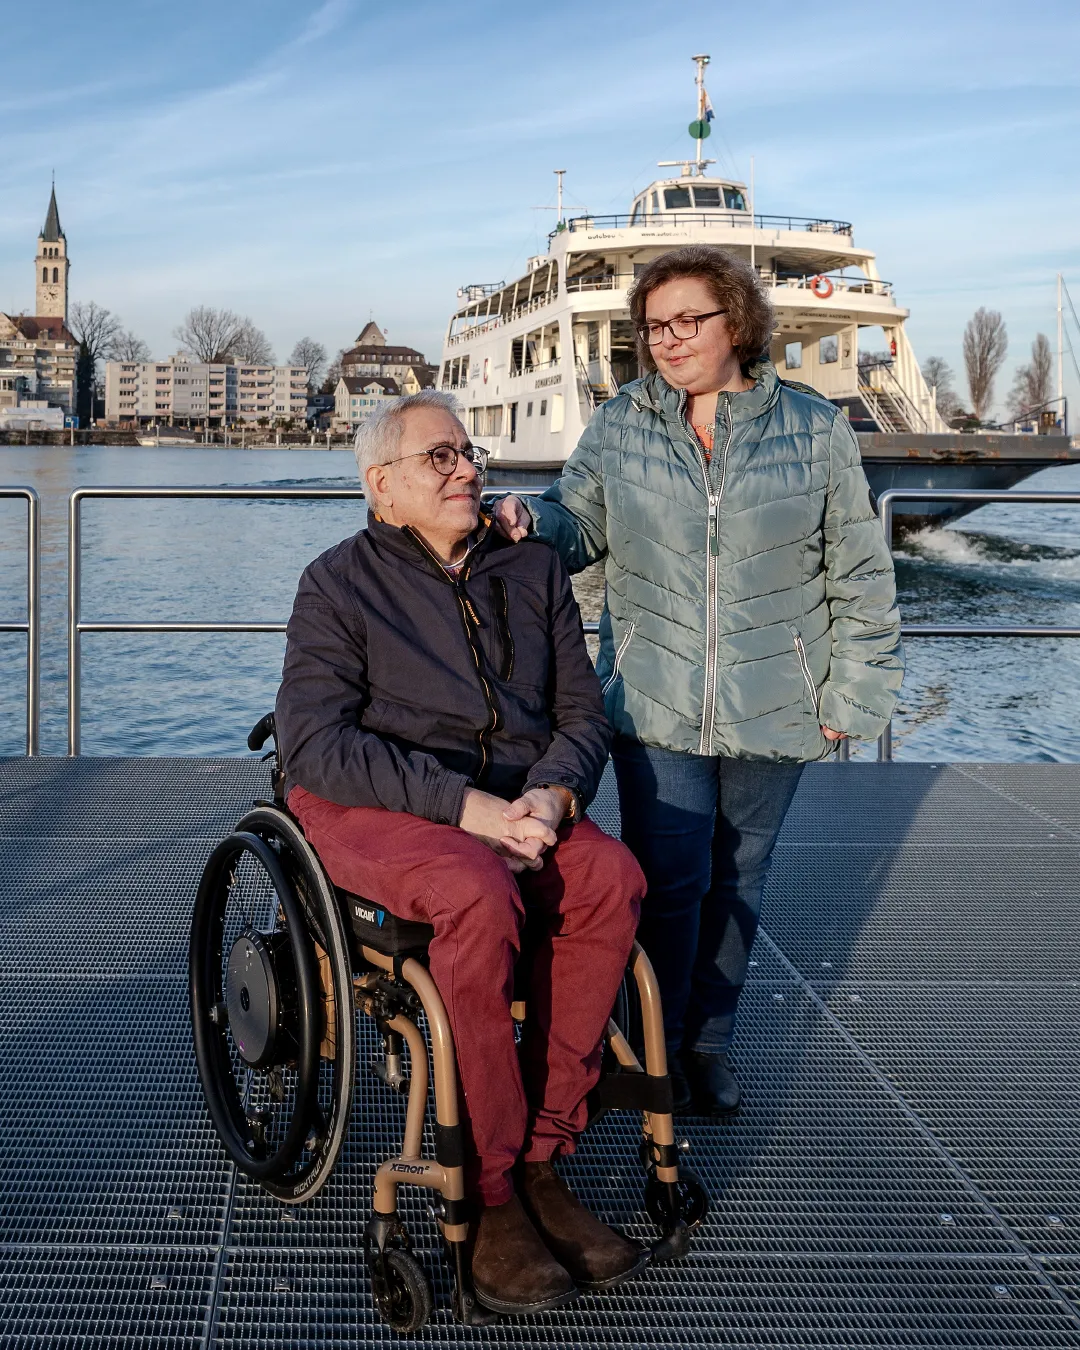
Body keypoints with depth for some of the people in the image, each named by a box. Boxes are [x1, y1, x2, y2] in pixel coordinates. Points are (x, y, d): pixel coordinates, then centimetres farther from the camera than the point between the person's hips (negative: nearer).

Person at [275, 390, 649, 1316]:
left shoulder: (534, 570, 14)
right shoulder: (341, 583, -1)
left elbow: (582, 712, 11)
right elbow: (316, 743, -13)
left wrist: (550, 794, -12)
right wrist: (464, 805, -23)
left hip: (515, 799, 5)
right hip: (370, 809, -4)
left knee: (612, 876, -27)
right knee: (480, 897, -36)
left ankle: (541, 1161, -20)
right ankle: (492, 1195, -25)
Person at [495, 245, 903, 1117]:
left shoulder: (814, 430, 0)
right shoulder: (620, 427, 2)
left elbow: (860, 576, 3)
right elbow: (580, 525, 11)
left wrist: (852, 693, 0)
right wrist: (532, 522, -12)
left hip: (773, 713, 1)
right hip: (654, 707, 0)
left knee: (737, 881, 12)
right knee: (667, 879, -3)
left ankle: (709, 1042, 31)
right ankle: (654, 1047, 18)